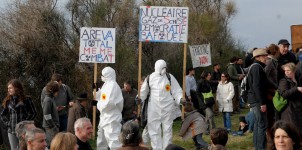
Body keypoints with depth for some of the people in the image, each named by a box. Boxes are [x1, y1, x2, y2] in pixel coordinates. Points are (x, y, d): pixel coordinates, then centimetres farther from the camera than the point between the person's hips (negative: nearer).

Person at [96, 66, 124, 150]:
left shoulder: (112, 85, -16)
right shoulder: (106, 85, 15)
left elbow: (109, 102, -24)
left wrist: (99, 105, -9)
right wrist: (99, 104, 1)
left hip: (112, 118, -10)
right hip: (105, 117, 10)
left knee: (113, 140, -12)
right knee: (101, 141, 21)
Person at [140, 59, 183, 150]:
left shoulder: (170, 77, -3)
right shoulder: (150, 78, 0)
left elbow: (176, 91, -2)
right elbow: (143, 91, 9)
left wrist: (180, 99, -18)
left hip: (167, 108, 0)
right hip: (154, 109, 1)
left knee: (167, 129, 7)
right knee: (154, 129, 4)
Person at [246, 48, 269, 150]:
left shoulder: (254, 67, 17)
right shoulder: (257, 67, -14)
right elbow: (257, 86, -22)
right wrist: (262, 103, -22)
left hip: (254, 100, 10)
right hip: (258, 100, -10)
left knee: (257, 124, 14)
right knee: (262, 125, -9)